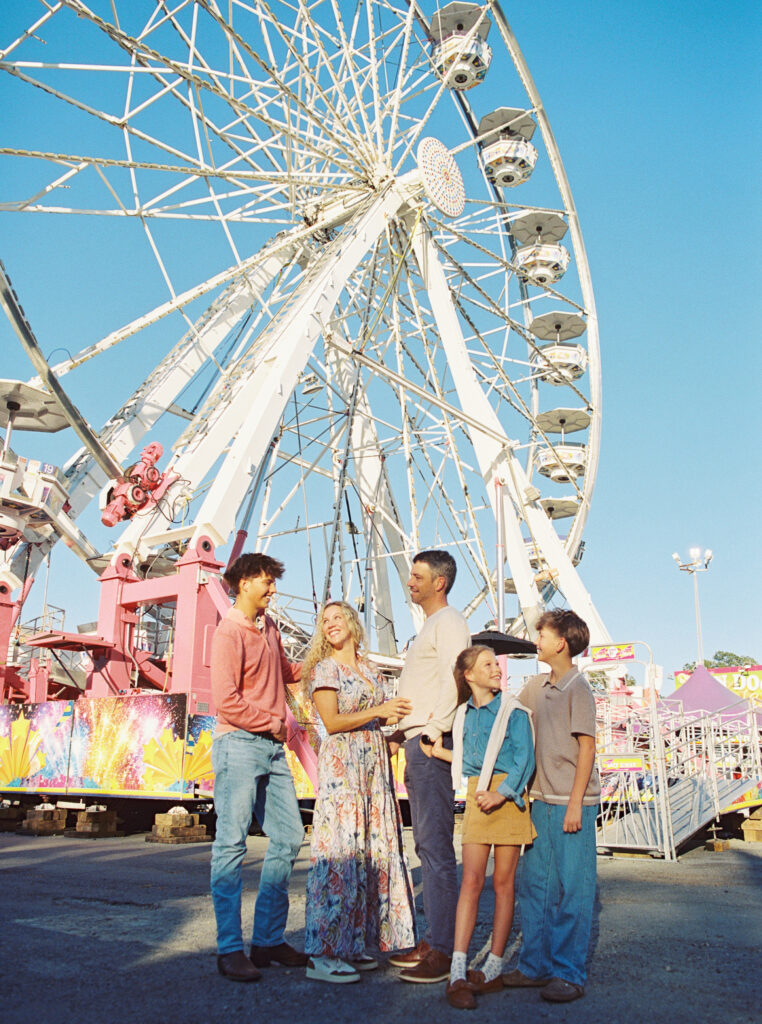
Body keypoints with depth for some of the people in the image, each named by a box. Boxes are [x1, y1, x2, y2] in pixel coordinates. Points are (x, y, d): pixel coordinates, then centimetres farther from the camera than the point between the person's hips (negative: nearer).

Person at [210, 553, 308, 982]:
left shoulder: (269, 626, 14)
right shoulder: (229, 632, -11)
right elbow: (228, 702, -17)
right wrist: (275, 722, -9)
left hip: (273, 750, 9)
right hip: (240, 746, -9)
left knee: (288, 838, 10)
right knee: (232, 846, -2)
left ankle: (269, 939, 20)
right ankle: (230, 949, 7)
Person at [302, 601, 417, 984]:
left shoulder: (369, 669, 17)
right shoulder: (324, 669, -2)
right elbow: (333, 722, -11)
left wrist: (396, 716, 1)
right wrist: (378, 712, -13)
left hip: (374, 764, 7)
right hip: (341, 762, -7)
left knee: (374, 847, 6)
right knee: (341, 848, -9)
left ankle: (353, 944, 15)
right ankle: (323, 953, -3)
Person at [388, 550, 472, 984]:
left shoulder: (449, 622, -6)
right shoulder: (430, 626, 24)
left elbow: (452, 678, -20)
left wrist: (434, 729, -24)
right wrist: (400, 729, 20)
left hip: (432, 743, -10)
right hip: (416, 742, 10)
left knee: (437, 846, -8)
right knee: (426, 845, 12)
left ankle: (444, 952, -4)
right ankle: (432, 941, 19)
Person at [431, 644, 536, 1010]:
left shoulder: (513, 711, -3)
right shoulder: (463, 713, 11)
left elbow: (524, 759, -9)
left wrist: (500, 794, -17)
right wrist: (441, 752, 17)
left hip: (507, 797, -3)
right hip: (476, 797, 3)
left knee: (503, 882, 4)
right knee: (471, 880, -4)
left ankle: (493, 969, 15)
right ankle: (458, 974, -4)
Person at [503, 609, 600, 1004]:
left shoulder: (577, 688, -10)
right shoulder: (536, 685, 10)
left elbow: (587, 747, -12)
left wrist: (575, 803, -14)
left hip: (572, 803, -7)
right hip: (542, 800, 7)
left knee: (571, 889, 1)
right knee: (534, 884, 12)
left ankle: (568, 974, 11)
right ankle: (535, 965, 23)